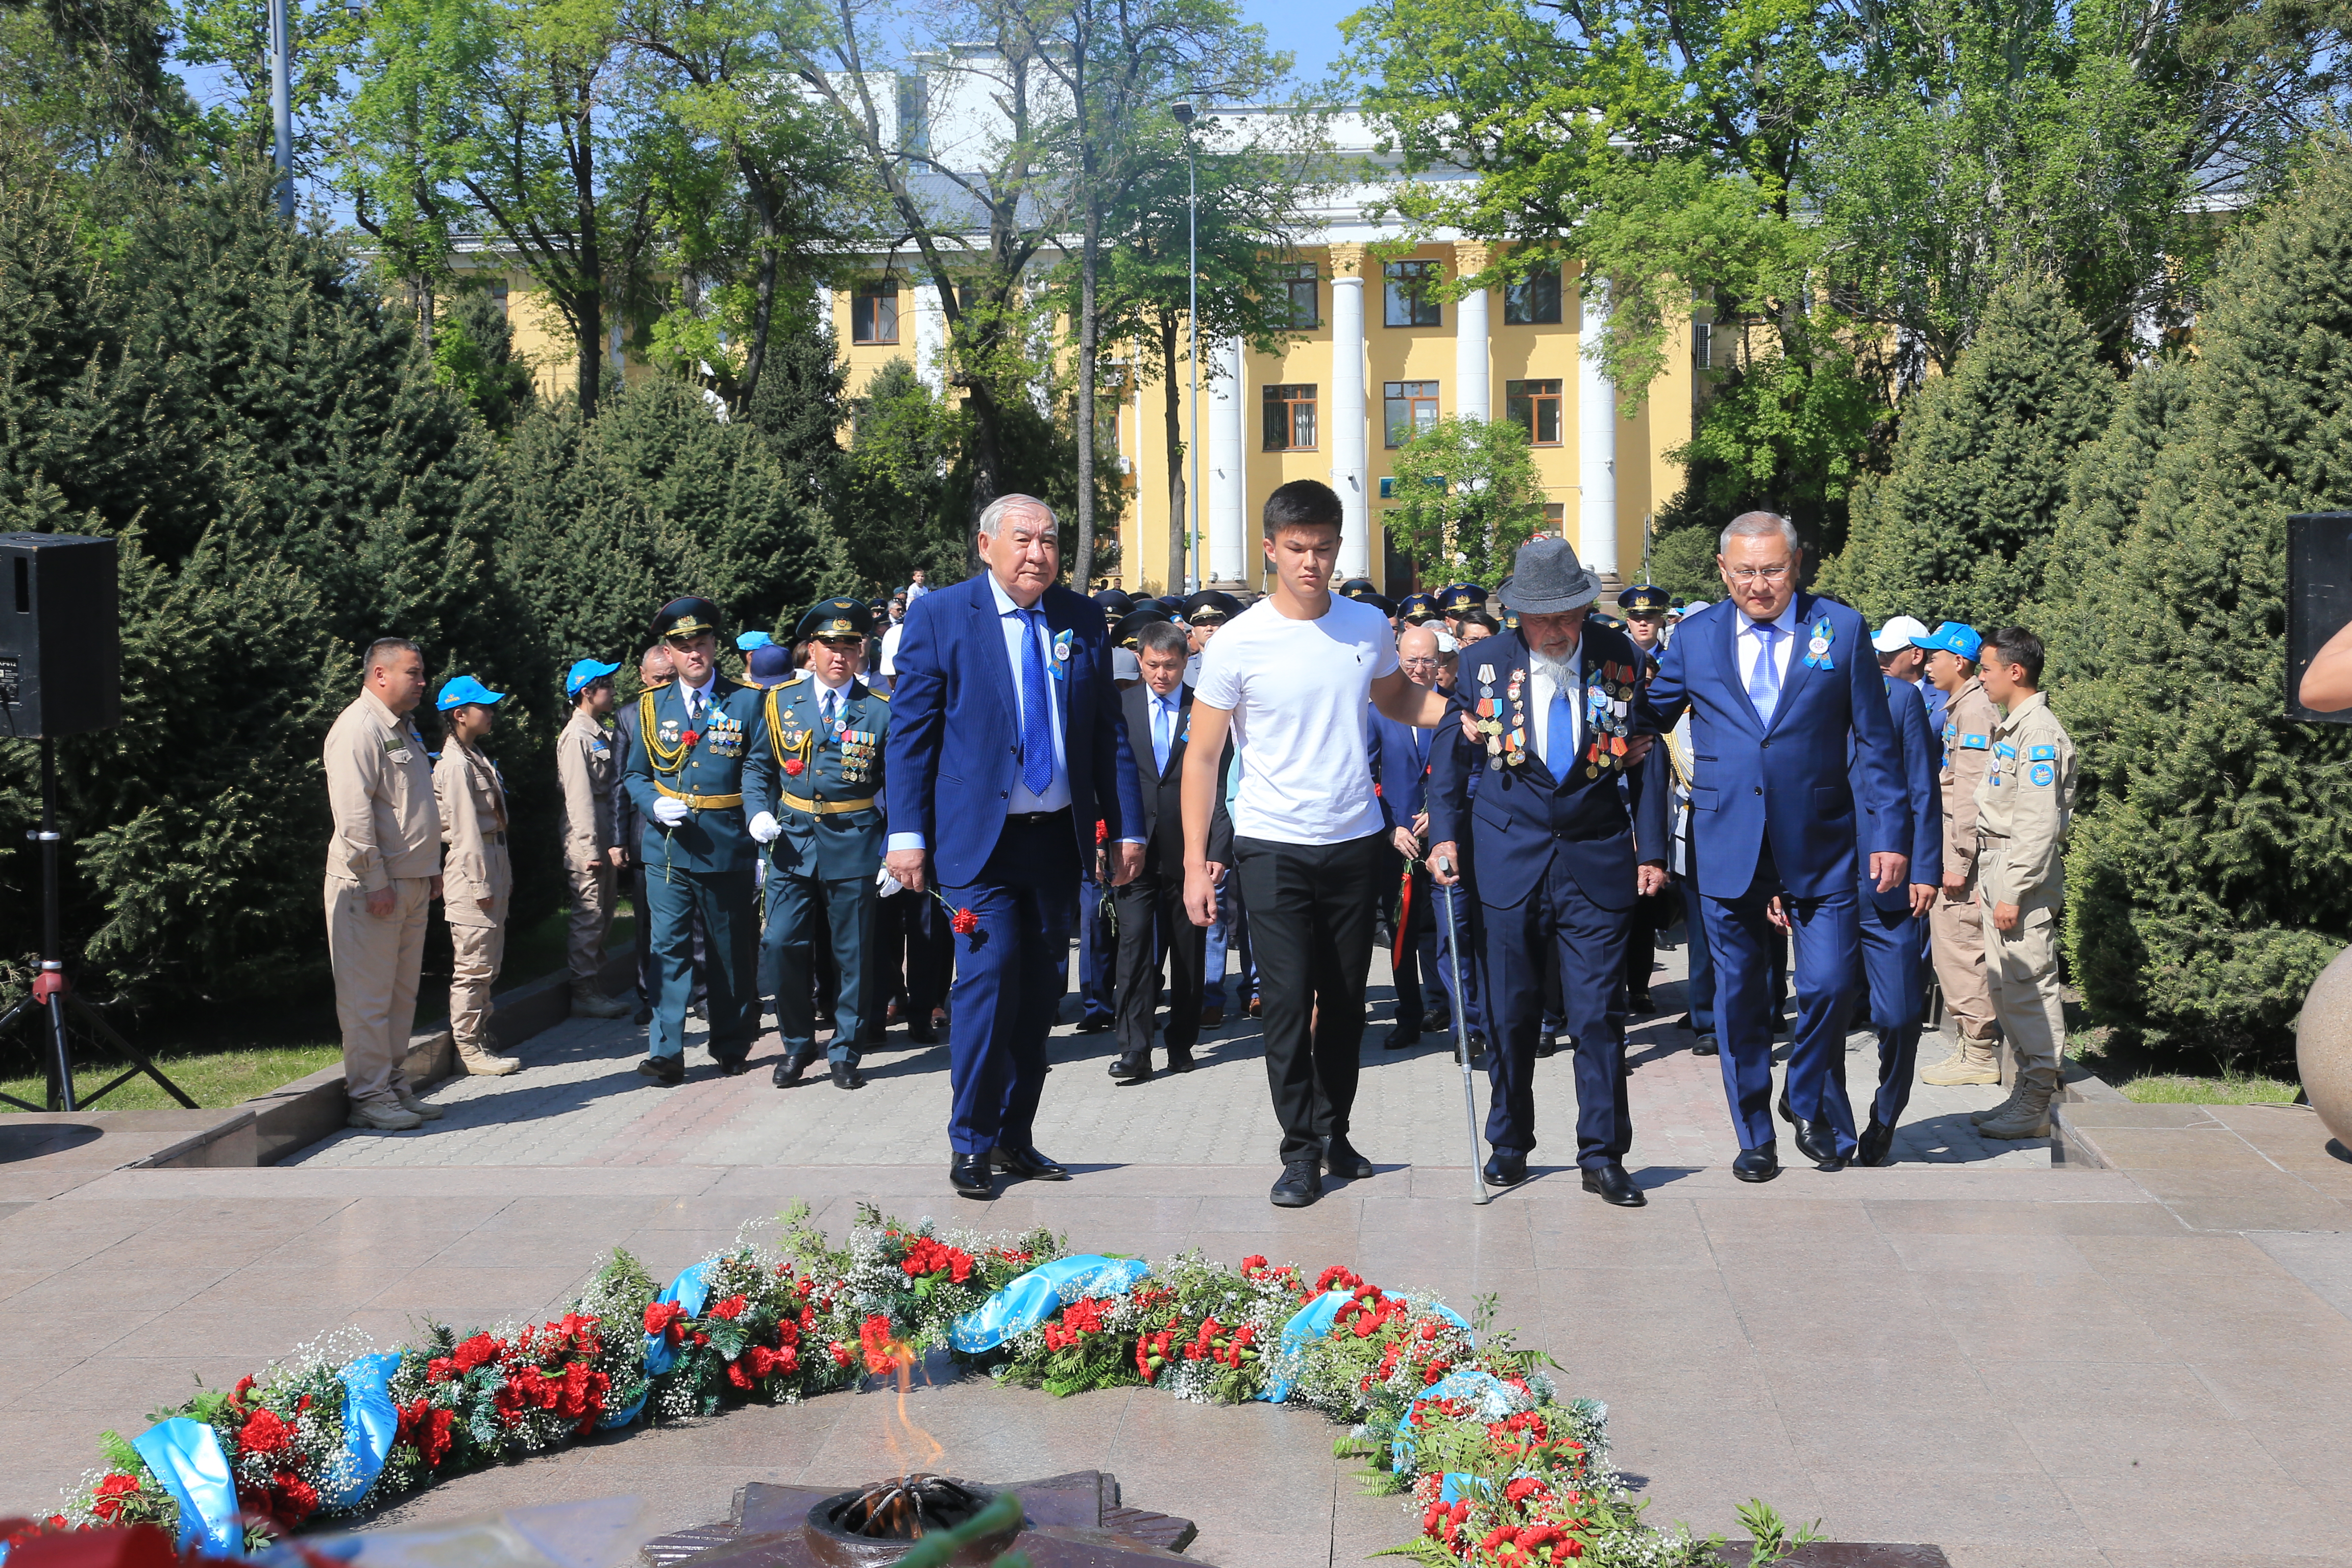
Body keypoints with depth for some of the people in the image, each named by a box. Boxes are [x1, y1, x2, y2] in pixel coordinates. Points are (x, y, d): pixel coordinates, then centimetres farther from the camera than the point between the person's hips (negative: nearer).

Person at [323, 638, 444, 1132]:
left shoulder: (404, 729, 19)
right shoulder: (358, 729, -12)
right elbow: (353, 813, -18)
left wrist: (432, 869, 22)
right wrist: (375, 882, -20)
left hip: (411, 883, 9)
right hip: (371, 886, -9)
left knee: (401, 993, 13)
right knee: (368, 997, -4)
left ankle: (394, 1086, 20)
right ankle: (369, 1097, 1)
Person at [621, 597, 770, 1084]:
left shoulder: (746, 701, 2)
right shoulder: (652, 706, 8)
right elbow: (635, 775, 13)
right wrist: (656, 805, -9)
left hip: (728, 845, -1)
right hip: (667, 845, 1)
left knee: (731, 950, 9)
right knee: (669, 946, -5)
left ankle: (731, 1045, 22)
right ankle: (666, 1052, -2)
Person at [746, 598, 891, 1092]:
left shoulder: (881, 710, 1)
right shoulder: (781, 701, 7)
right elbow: (758, 767, 14)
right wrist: (759, 813, -5)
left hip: (854, 845, -1)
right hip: (791, 845, 1)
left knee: (852, 955, 4)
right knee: (780, 946, -5)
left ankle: (844, 1054, 18)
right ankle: (797, 1046, 14)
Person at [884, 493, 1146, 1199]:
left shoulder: (1083, 621, 7)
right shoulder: (939, 616, -2)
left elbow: (1108, 732, 11)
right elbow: (909, 730, -3)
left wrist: (1126, 827, 7)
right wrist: (907, 833, -8)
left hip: (1059, 836, 4)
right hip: (978, 837, -4)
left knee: (1041, 990, 9)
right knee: (989, 977, -10)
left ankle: (1015, 1137, 22)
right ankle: (971, 1143, 6)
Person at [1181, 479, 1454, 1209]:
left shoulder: (1369, 626, 2)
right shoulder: (1239, 643, -9)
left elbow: (1397, 697, 21)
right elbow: (1202, 757, -5)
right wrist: (1195, 863, -9)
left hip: (1356, 843, 4)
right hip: (1273, 847, -3)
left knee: (1345, 1001, 13)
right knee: (1288, 1000, -5)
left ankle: (1335, 1131, 29)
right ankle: (1301, 1150, 8)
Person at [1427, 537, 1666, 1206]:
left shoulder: (1621, 658, -1)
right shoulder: (1485, 662, 0)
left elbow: (1646, 756, 5)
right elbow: (1450, 753, 9)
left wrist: (1651, 849, 2)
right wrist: (1445, 833, 0)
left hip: (1599, 861, 0)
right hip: (1510, 860, 1)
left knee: (1599, 1013, -1)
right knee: (1511, 1013, 9)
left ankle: (1602, 1156, 10)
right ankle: (1509, 1144, 25)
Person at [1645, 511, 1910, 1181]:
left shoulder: (1842, 629, 2)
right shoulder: (1694, 638, 5)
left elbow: (1876, 742, 4)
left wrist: (1891, 833, 0)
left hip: (1819, 848, -1)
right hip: (1728, 847, 1)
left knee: (1829, 986, -2)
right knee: (1741, 999, 7)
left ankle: (1812, 1109, 26)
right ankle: (1754, 1137, 22)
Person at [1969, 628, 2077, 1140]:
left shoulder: (2040, 734, -14)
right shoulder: (2010, 729, 18)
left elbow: (2039, 825, -20)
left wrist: (2012, 892, -21)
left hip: (2026, 879, -10)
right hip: (1999, 872, 10)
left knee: (2030, 989, -6)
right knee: (2004, 988, 13)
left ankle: (2036, 1108, -2)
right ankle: (2024, 1094, 20)